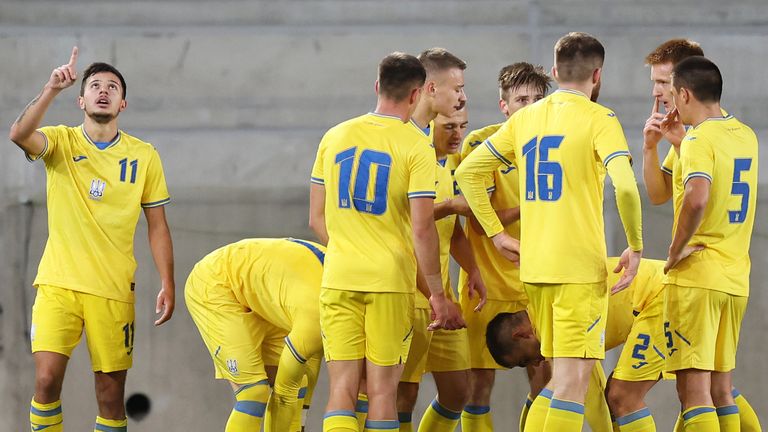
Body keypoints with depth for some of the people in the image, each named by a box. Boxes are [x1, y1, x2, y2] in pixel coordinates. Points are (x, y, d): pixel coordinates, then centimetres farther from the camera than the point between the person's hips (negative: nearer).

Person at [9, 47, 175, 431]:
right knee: (46, 379, -13)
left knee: (110, 392, 1)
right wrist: (52, 89, -29)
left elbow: (157, 226, 9)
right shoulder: (61, 141, 3)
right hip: (58, 284, -1)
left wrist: (167, 285, 3)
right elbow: (20, 135, -19)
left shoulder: (144, 156, 6)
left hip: (113, 290, 1)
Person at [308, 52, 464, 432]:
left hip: (338, 280, 3)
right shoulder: (416, 146, -6)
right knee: (382, 389, 3)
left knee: (342, 388, 2)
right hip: (391, 280, -3)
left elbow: (317, 220, 11)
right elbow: (421, 229, -11)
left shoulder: (335, 137, 7)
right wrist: (437, 294, -5)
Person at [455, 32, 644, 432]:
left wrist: (496, 234, 13)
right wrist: (635, 247, -8)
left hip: (533, 265, 6)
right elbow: (624, 186, -20)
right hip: (581, 265, -6)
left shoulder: (524, 118, 12)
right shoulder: (599, 119, -6)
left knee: (561, 377, 16)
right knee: (573, 379, -7)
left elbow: (467, 172, 13)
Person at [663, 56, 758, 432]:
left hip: (696, 274, -8)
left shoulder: (699, 139, -12)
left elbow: (697, 199, -30)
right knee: (720, 386, 14)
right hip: (736, 279, 8)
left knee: (693, 388, -9)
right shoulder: (746, 136, 12)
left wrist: (676, 248, -17)